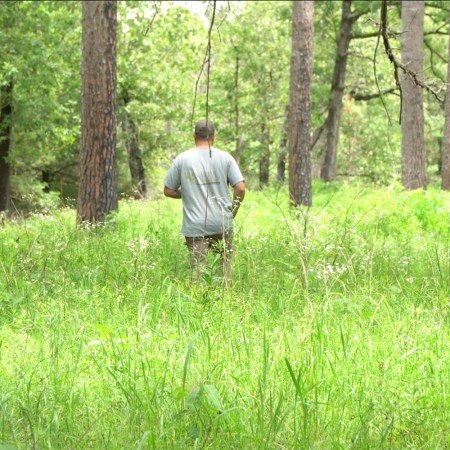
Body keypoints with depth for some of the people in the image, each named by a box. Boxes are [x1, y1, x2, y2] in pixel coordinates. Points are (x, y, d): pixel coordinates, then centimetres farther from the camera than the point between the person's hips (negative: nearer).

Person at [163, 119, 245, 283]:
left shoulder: (182, 159, -1)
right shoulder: (225, 157, 0)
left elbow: (168, 191, 3)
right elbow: (240, 188, -6)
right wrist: (233, 212, 8)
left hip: (195, 226, -1)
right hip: (222, 224, 1)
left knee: (198, 268, -1)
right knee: (225, 263, 13)